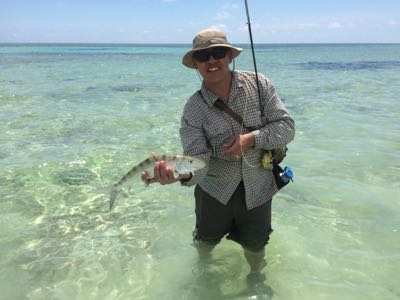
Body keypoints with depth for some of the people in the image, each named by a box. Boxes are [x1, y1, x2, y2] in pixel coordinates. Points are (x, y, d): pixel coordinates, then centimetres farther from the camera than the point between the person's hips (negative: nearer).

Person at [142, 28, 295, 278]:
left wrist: (250, 139, -27)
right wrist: (183, 174, -46)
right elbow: (197, 158, -24)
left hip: (257, 189, 0)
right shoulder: (193, 109, -16)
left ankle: (256, 278, 52)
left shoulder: (258, 84, -13)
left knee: (255, 248, 17)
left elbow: (286, 126, -12)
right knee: (205, 243, 22)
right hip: (214, 190, 1)